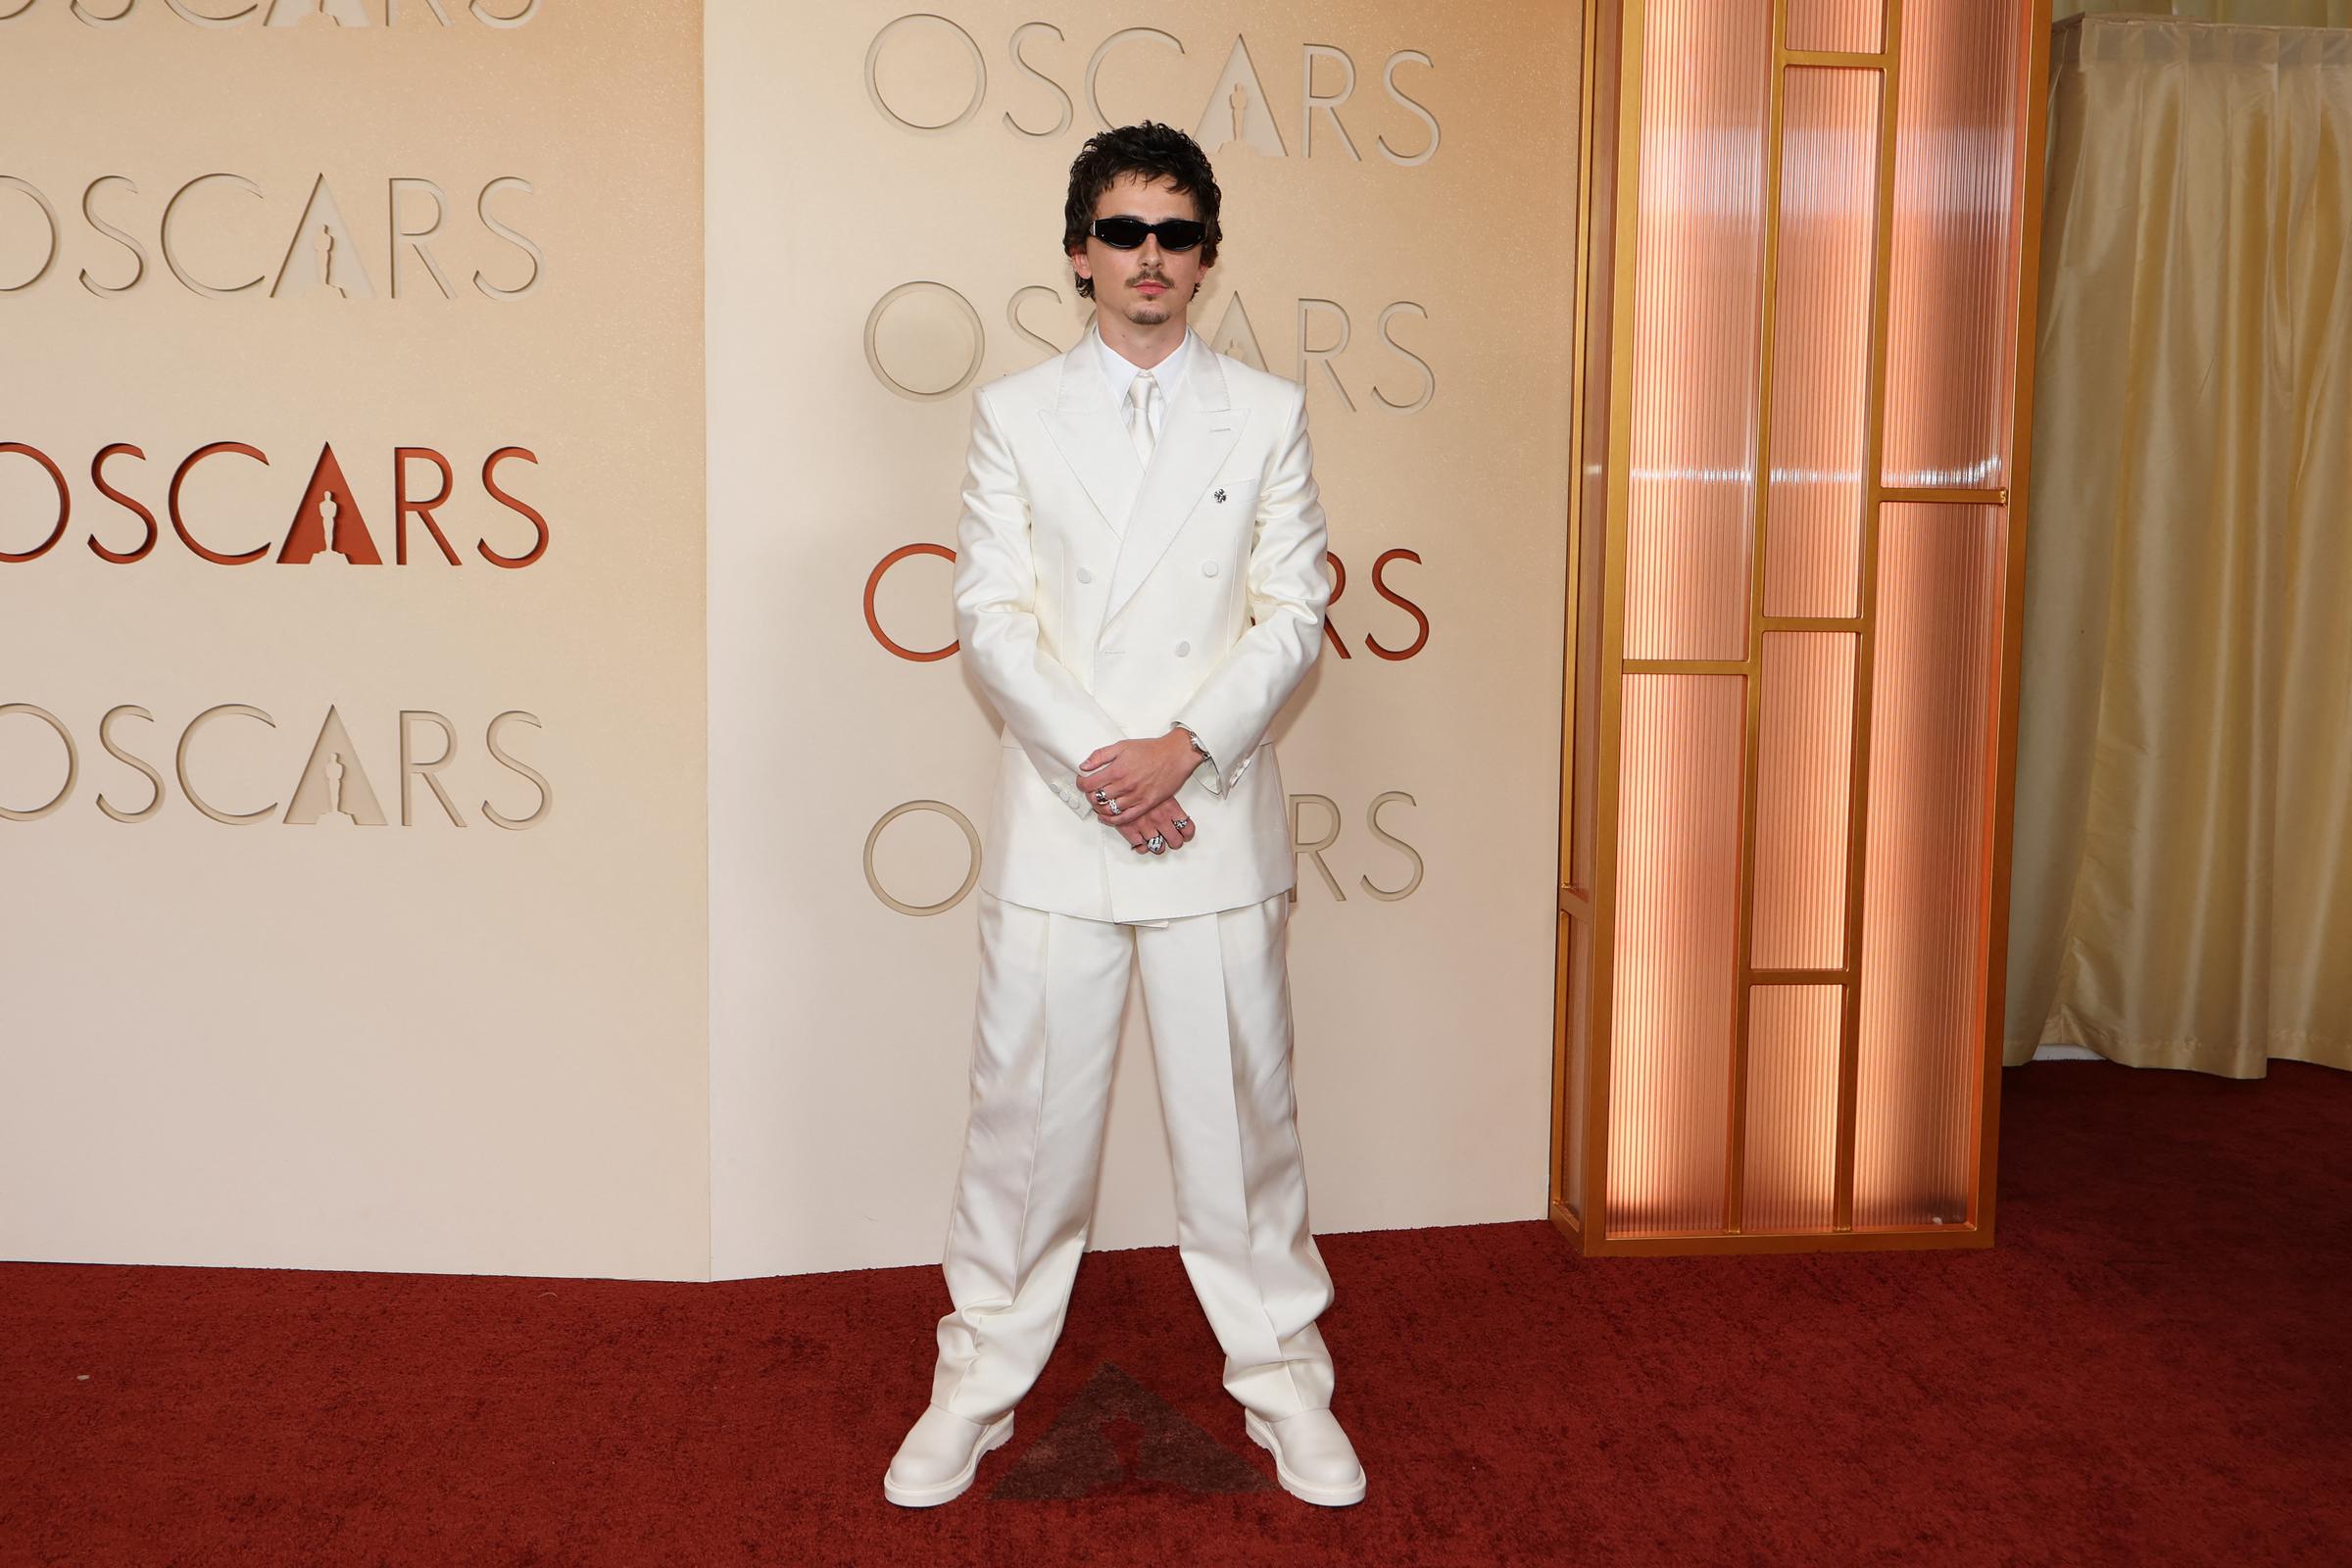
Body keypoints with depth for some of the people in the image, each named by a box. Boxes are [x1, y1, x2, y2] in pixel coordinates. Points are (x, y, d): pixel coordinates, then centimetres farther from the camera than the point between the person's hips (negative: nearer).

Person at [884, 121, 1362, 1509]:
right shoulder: (1015, 413, 7)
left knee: (1240, 1104, 7)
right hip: (1058, 816, 0)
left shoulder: (1268, 413, 7)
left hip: (1216, 815, 0)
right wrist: (1095, 764, -11)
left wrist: (1183, 749, -12)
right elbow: (991, 614, 0)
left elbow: (1294, 615, 1)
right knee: (1026, 1104, 6)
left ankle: (1283, 1377, 22)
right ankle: (982, 1381, 21)